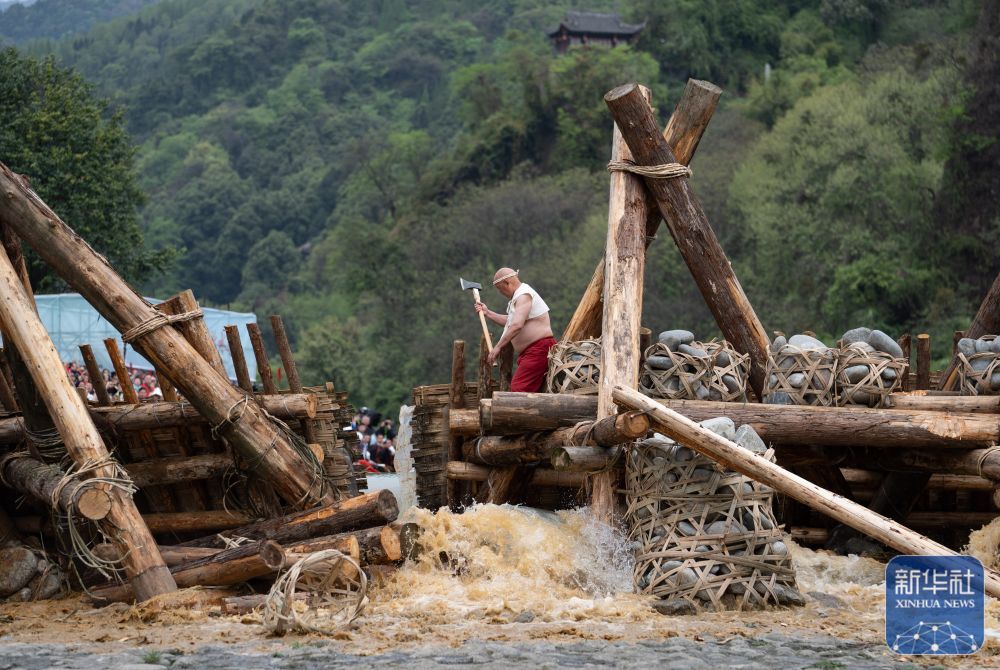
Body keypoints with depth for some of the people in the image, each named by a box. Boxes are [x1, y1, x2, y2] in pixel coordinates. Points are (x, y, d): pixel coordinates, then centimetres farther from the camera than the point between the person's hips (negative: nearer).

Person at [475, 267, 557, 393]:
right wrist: (488, 313, 30)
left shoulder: (523, 296, -13)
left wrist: (498, 347, -26)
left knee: (518, 389, -18)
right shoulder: (519, 296, 22)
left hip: (539, 348, -11)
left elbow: (517, 325, -27)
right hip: (530, 351, 11)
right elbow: (510, 322, 33)